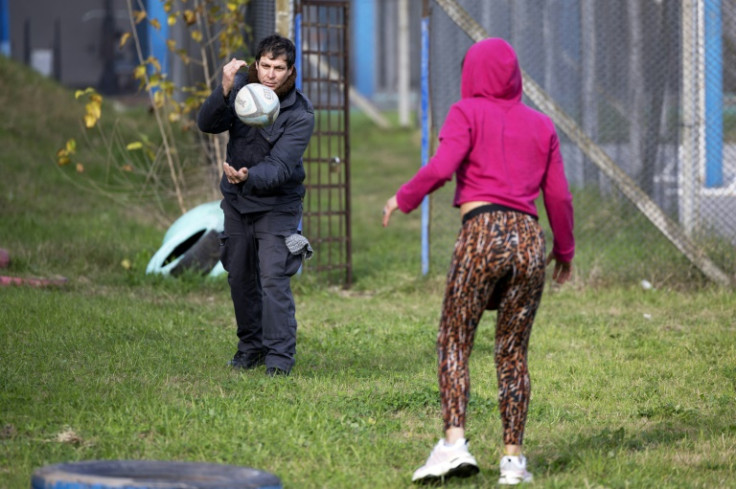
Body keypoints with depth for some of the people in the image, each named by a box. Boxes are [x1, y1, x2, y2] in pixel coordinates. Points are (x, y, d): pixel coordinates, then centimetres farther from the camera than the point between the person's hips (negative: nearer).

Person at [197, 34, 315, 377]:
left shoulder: (300, 114, -19)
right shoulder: (242, 88, -8)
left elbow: (280, 167, -26)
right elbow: (208, 124, -18)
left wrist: (248, 176, -46)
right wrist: (224, 91, -36)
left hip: (277, 204, -5)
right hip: (237, 201, 5)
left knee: (273, 278, -14)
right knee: (240, 277, 12)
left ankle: (279, 356, -11)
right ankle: (251, 346, 28)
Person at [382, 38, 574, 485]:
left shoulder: (468, 112, 6)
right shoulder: (542, 125, 18)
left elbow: (442, 167, -9)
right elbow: (559, 197, 15)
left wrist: (405, 198, 7)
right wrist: (565, 249, 28)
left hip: (483, 234, -4)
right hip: (530, 240, 4)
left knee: (454, 344, 3)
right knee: (513, 353, 10)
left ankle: (455, 442, -14)